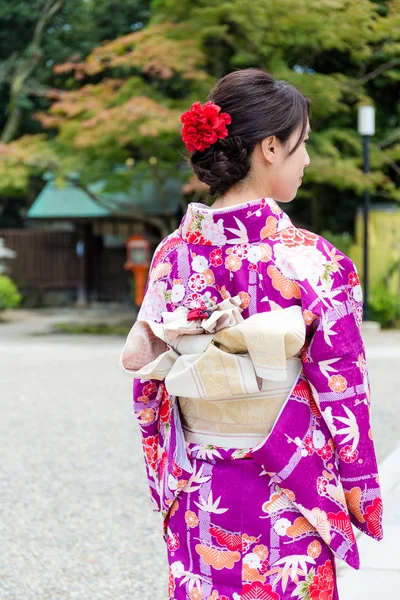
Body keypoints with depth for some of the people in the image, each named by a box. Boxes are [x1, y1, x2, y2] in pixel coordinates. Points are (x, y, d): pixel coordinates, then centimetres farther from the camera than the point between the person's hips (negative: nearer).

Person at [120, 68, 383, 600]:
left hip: (199, 499, 4)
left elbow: (148, 378, 4)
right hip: (288, 502, -4)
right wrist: (362, 497, 2)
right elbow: (340, 392, -11)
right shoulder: (315, 262, -16)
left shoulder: (172, 255, -3)